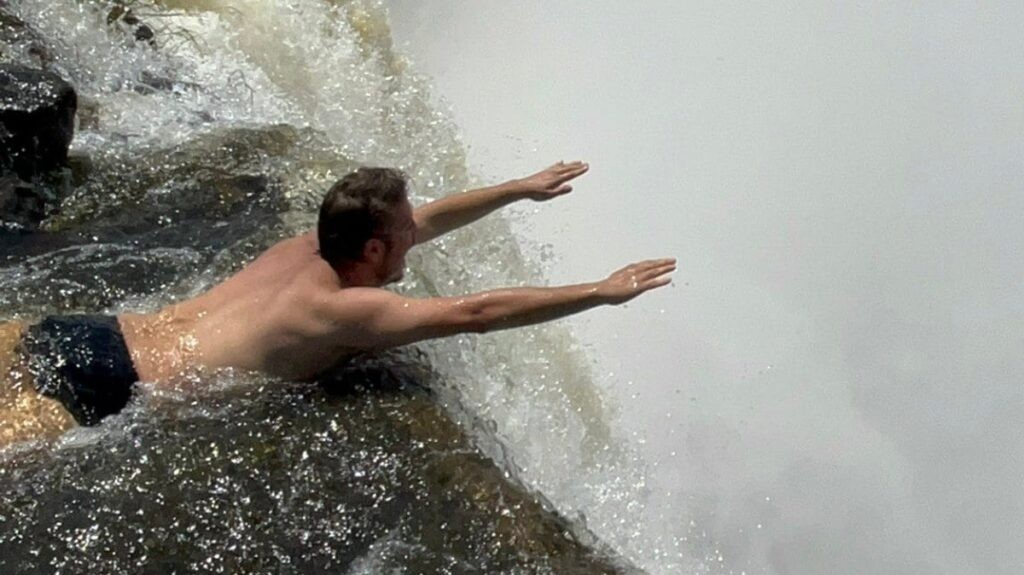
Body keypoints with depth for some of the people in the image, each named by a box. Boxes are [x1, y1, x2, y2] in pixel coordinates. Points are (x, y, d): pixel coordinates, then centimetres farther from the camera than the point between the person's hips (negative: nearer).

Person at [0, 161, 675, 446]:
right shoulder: (347, 310, -13)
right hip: (100, 384, -8)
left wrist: (521, 188, 29)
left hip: (74, 334, 8)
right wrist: (602, 291, -11)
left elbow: (431, 216, 22)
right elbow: (475, 313, -17)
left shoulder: (308, 249, 10)